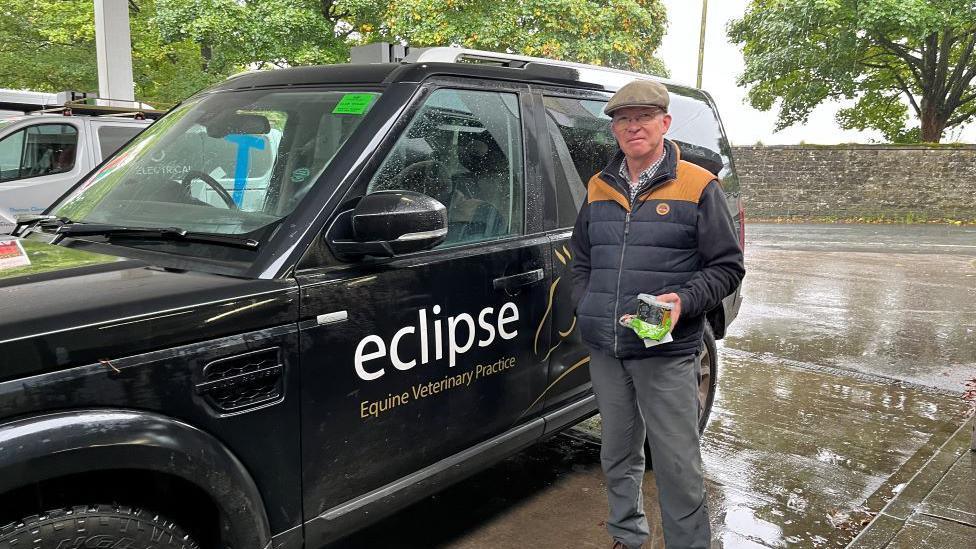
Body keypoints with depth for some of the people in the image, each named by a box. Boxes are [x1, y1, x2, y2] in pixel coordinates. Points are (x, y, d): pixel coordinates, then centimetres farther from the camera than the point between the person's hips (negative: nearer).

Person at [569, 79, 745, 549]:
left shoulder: (698, 187, -3)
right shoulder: (599, 188, 11)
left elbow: (728, 267, -3)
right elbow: (580, 260, 22)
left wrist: (684, 301, -18)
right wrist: (586, 308, 7)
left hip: (667, 354, -5)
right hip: (605, 350, 5)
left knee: (677, 465, 0)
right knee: (618, 455, 18)